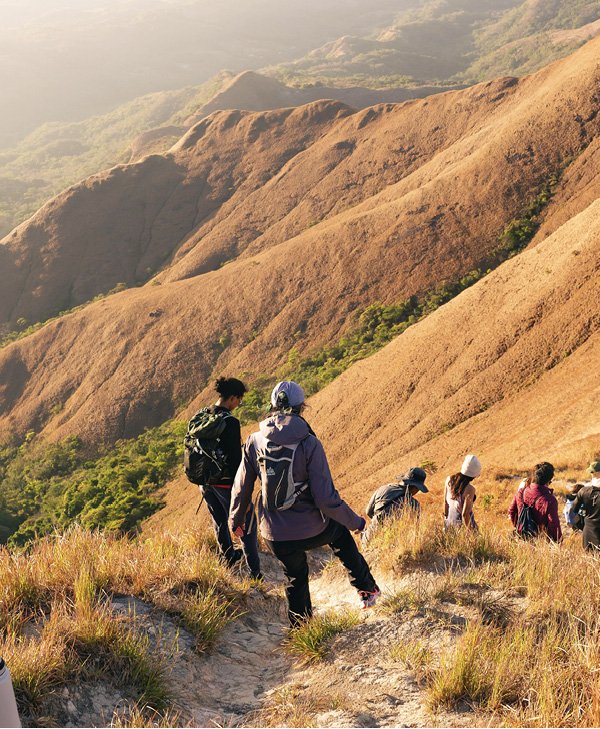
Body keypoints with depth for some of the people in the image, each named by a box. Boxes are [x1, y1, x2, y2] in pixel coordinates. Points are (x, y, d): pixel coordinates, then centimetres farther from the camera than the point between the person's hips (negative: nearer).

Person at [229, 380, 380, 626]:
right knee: (340, 530, 32)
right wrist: (355, 522, -3)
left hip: (275, 536, 2)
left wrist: (236, 519, 22)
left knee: (295, 578, 27)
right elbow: (326, 499, -19)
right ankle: (367, 590, 37)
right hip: (311, 532, -2)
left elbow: (242, 487, 3)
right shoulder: (309, 444, -18)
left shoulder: (255, 441, -8)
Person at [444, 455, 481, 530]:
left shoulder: (449, 480, -9)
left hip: (450, 521, 6)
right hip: (462, 523, -6)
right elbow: (465, 514, -23)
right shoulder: (469, 489, -26)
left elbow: (445, 502, 4)